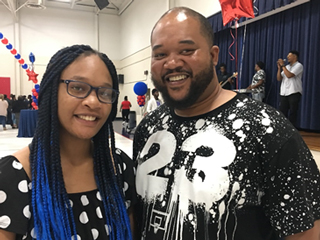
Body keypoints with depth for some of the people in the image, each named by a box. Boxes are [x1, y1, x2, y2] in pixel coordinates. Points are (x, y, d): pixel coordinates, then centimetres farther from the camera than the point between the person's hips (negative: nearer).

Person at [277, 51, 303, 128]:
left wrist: (283, 65, -8)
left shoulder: (298, 65, -2)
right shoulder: (287, 67, 20)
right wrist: (279, 68, 2)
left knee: (292, 113, -3)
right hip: (284, 93, 6)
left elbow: (289, 75, -17)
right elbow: (279, 79, 13)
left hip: (294, 93, -6)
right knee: (282, 112, 5)